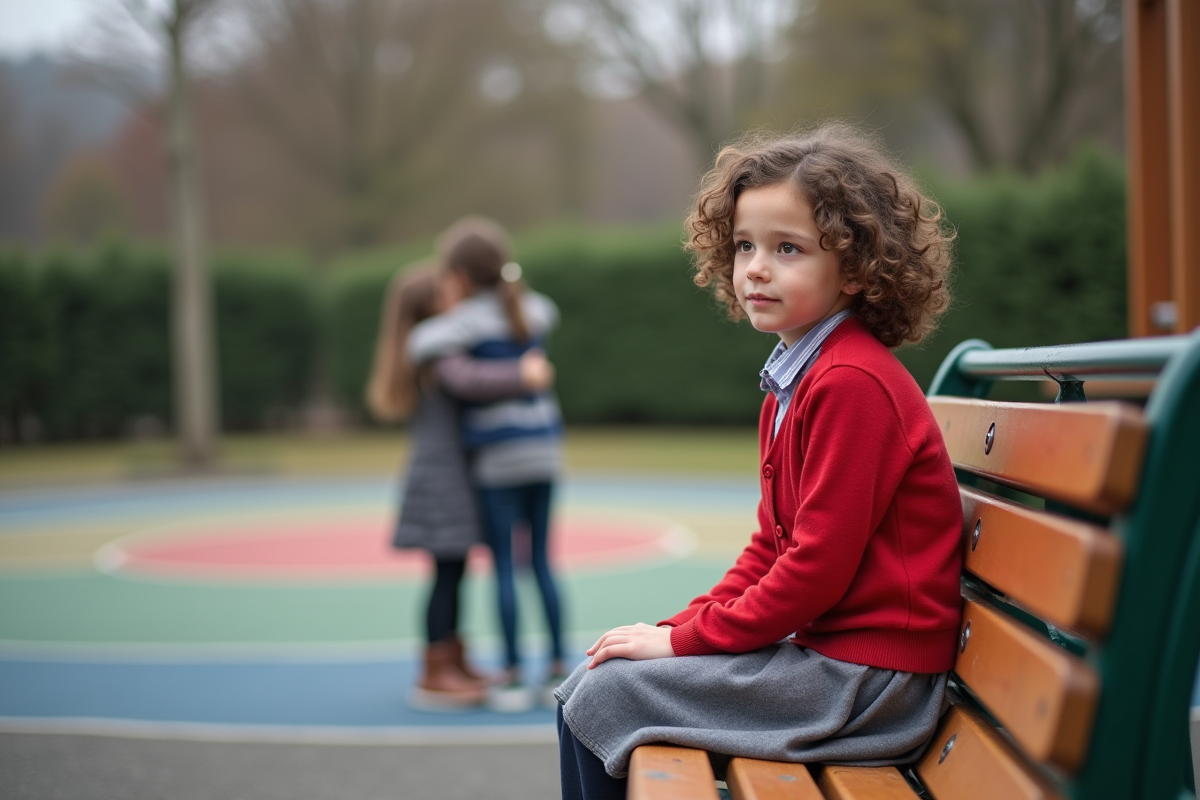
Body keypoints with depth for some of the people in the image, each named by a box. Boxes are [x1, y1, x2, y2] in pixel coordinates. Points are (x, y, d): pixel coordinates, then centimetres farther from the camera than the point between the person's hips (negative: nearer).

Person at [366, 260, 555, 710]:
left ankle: (455, 664, 24)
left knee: (454, 570, 14)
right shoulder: (438, 350, -17)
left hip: (444, 471, 10)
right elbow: (465, 380, -35)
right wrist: (522, 374, -32)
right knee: (447, 571, -7)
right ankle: (433, 678, -1)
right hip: (443, 470, -10)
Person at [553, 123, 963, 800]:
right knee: (591, 680, 8)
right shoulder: (798, 377, 14)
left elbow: (818, 564, -21)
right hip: (824, 648, 10)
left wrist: (686, 639, -12)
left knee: (603, 695, -10)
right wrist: (688, 623, 4)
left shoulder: (851, 383, -19)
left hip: (865, 681, -10)